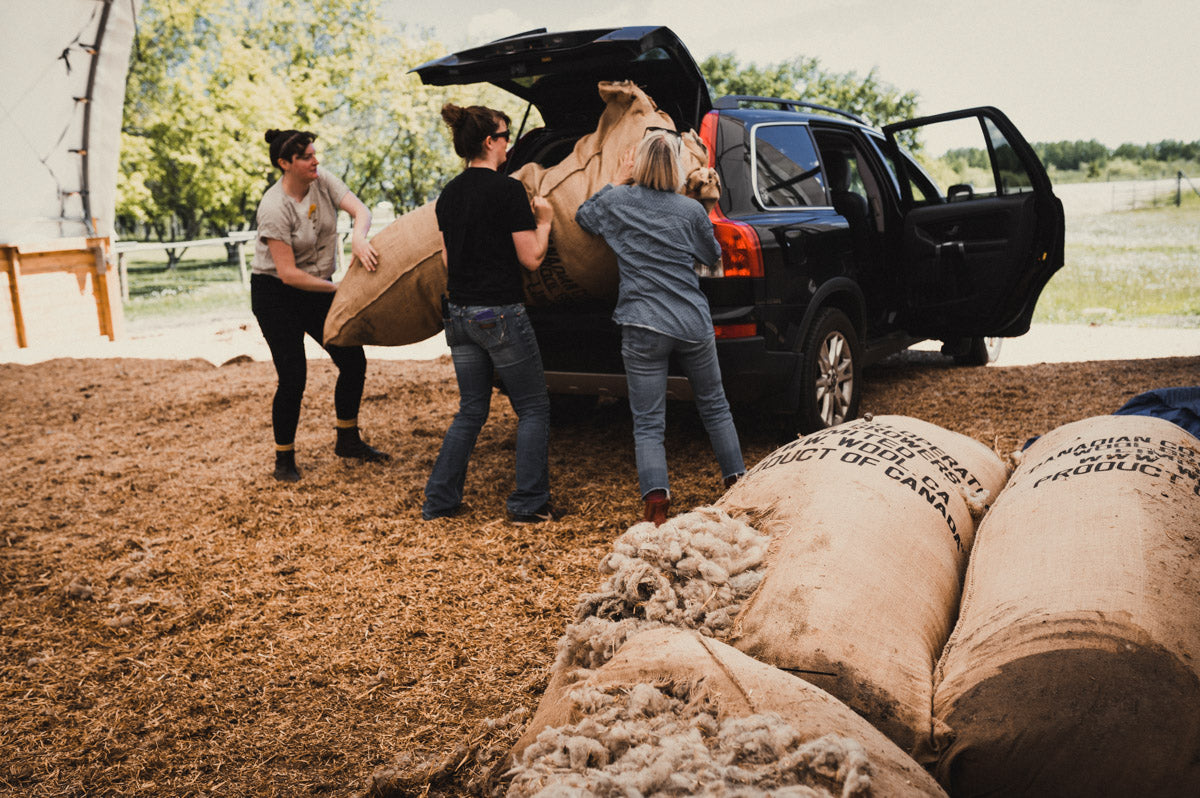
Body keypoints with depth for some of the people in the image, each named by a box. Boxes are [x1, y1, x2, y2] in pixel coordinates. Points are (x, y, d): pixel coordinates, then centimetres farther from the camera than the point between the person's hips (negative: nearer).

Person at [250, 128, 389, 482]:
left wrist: (358, 240, -38)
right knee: (293, 377, -9)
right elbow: (288, 273, -25)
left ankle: (348, 440, 24)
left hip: (317, 288, 7)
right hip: (275, 294, -6)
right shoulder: (274, 208, -24)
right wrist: (338, 289, -22)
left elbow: (360, 210, -16)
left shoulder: (322, 180, -7)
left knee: (353, 361, 5)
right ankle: (284, 459, 9)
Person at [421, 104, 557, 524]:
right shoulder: (508, 190, -13)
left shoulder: (449, 194, 9)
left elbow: (448, 259, 14)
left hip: (459, 314, 7)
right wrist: (543, 219, 4)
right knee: (533, 408, 8)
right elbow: (531, 257, -11)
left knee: (471, 410, 18)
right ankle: (528, 503, 9)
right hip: (500, 315, -7)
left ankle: (439, 500, 19)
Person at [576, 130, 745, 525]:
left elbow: (582, 216, 21)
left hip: (643, 329, -1)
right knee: (714, 406, 20)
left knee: (648, 423, 0)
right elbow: (713, 256, 17)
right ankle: (736, 481, 29)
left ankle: (656, 502, -17)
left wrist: (618, 182, 22)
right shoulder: (691, 210, 2)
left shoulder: (616, 201, 0)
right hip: (694, 325, 2)